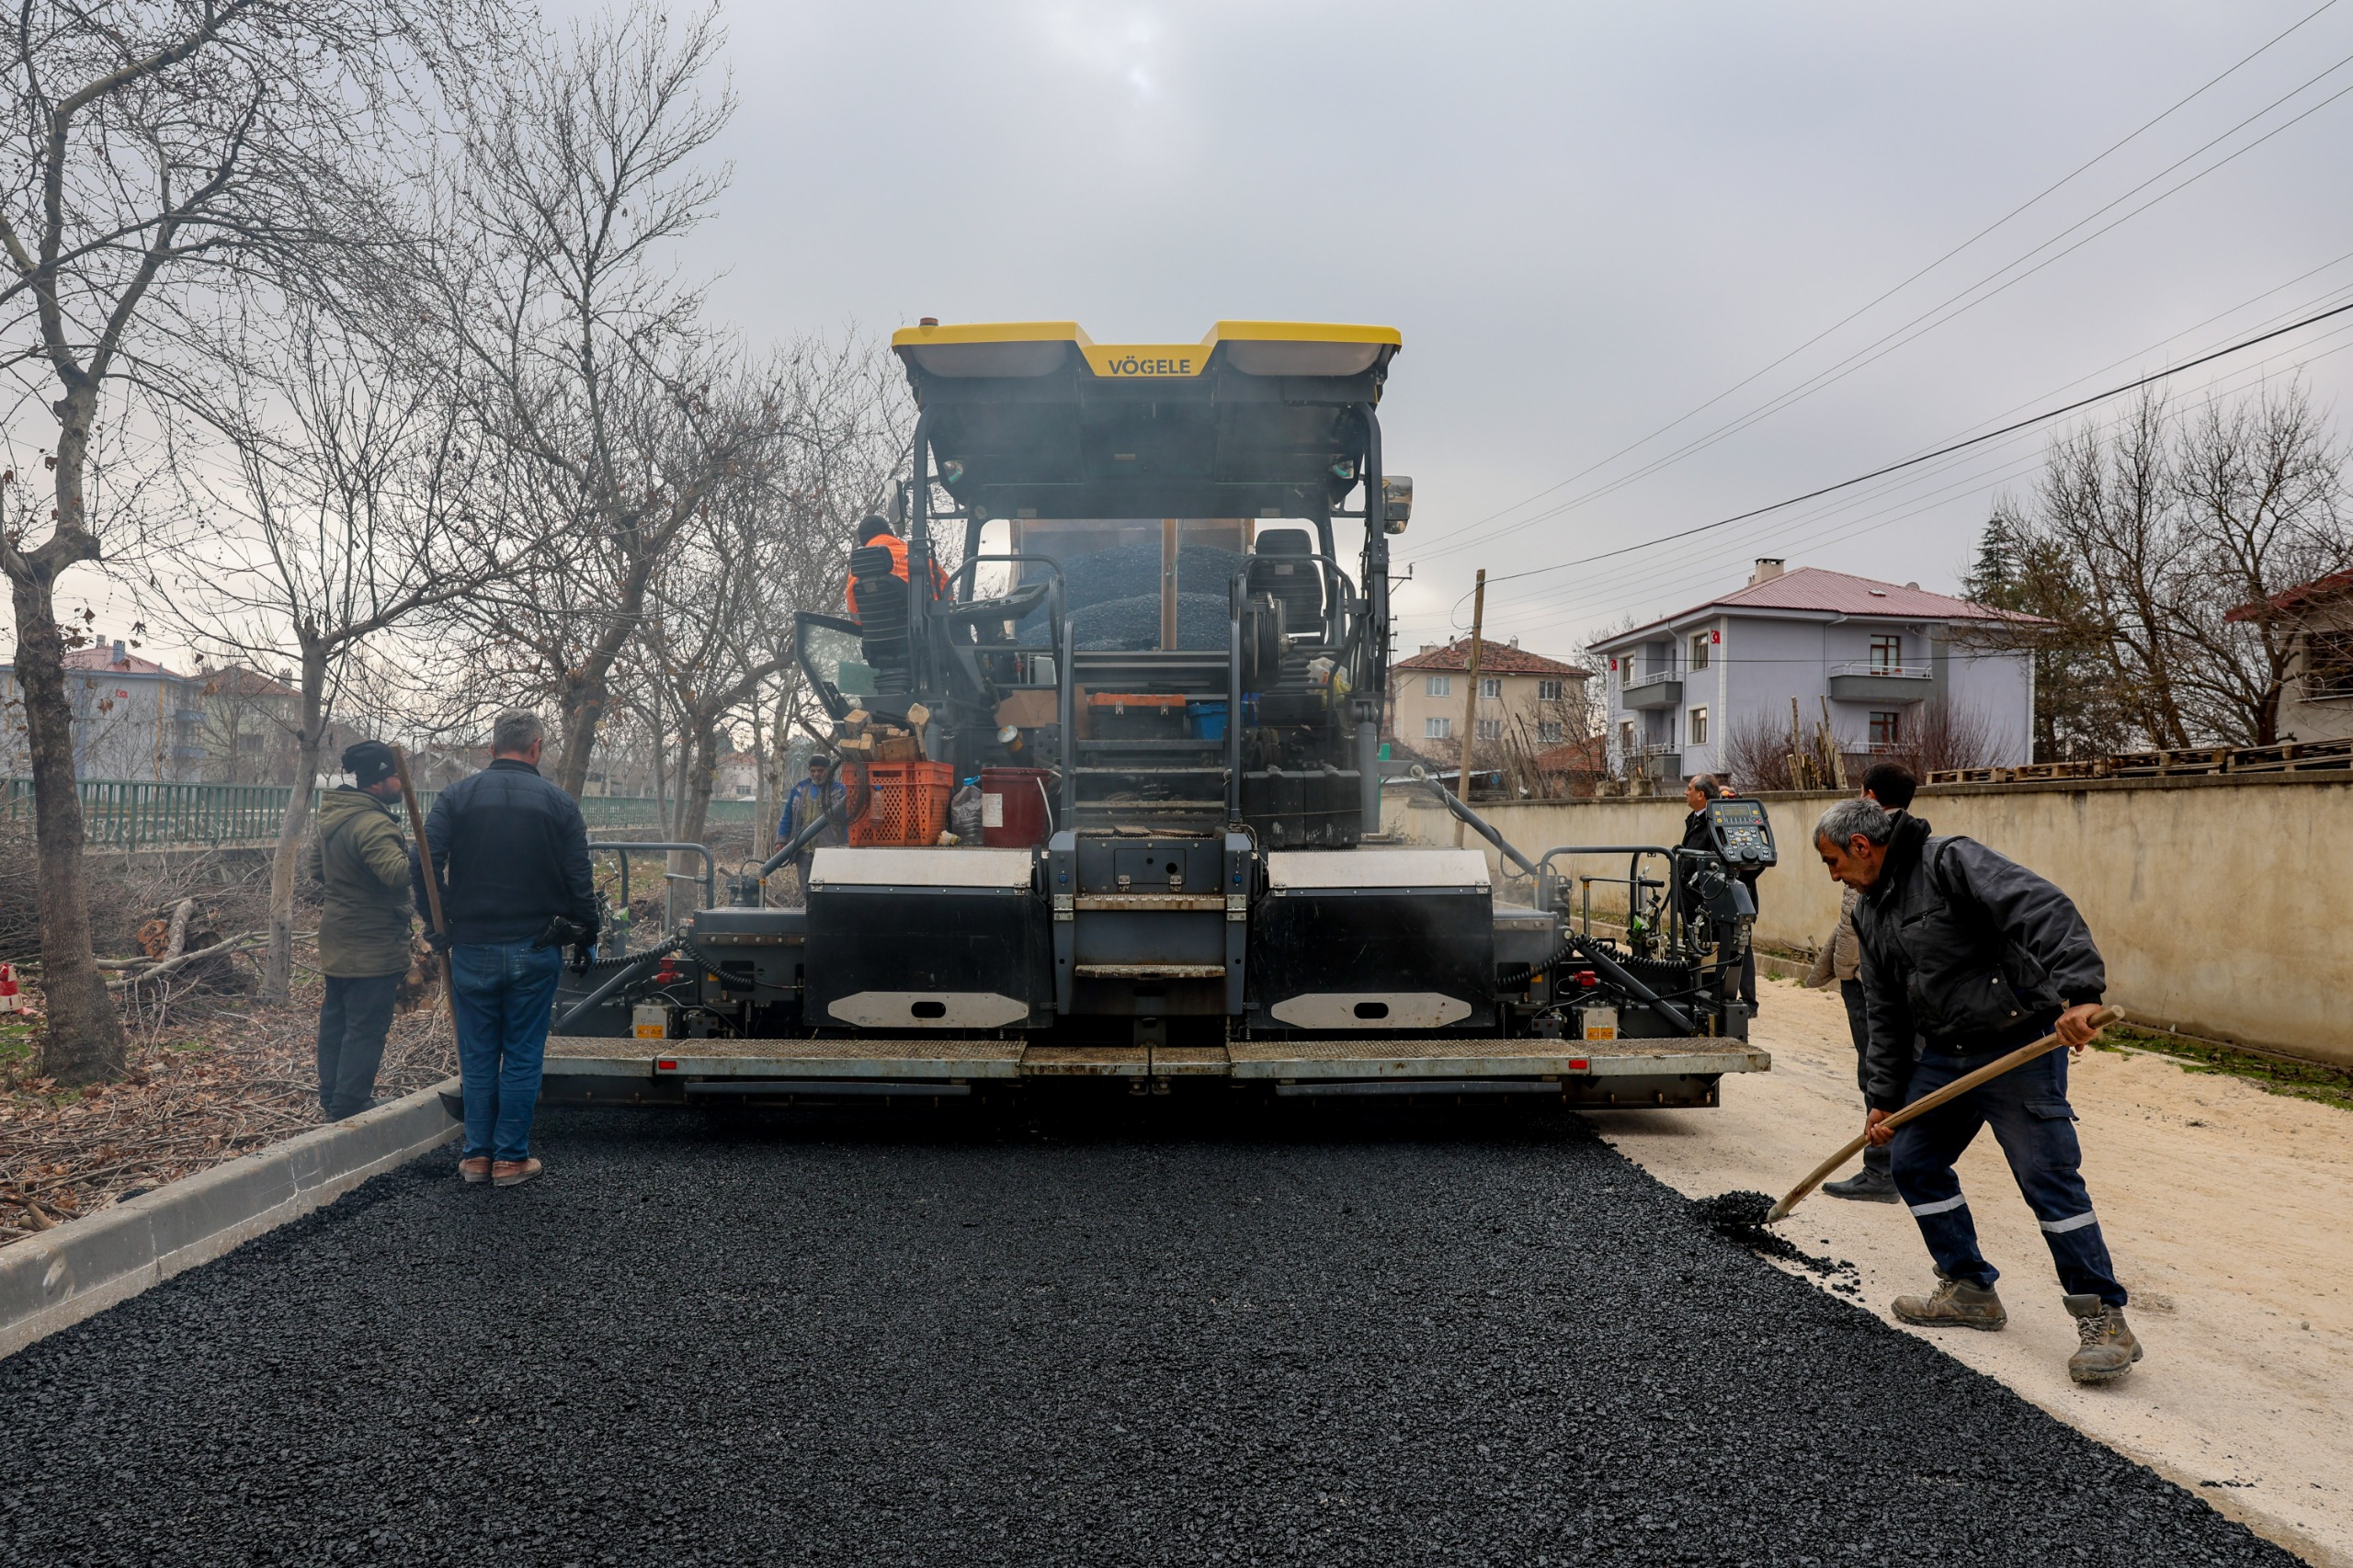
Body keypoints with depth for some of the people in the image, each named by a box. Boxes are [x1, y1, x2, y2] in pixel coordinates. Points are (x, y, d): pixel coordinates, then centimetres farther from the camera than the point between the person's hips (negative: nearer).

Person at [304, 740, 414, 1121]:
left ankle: (332, 1100, 27)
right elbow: (398, 873, -35)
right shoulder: (371, 824, -23)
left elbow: (317, 868, 21)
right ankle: (348, 1109, 0)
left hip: (337, 941, 10)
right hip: (372, 948, -10)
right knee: (366, 1028, -4)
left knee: (336, 1019, 17)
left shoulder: (332, 814, 10)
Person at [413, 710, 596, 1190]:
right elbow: (579, 881, -3)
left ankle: (477, 1155, 17)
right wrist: (586, 935, 8)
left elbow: (424, 862, -7)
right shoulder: (559, 804, -2)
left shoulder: (457, 795, 0)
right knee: (522, 1058, 6)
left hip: (472, 948, 1)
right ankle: (511, 1158, 11)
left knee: (477, 1057, 11)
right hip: (535, 952, -1)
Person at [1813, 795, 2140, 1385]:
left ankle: (2105, 1320, 3)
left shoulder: (1950, 861, -16)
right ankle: (1970, 1290, 23)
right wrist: (1883, 1098, 12)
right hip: (1941, 1056, 9)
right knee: (1914, 1163, 10)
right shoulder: (1869, 911, 11)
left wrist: (2078, 991, -41)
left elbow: (2044, 910, -29)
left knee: (2049, 1178, -8)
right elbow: (1885, 1014, 15)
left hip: (2018, 1046, -9)